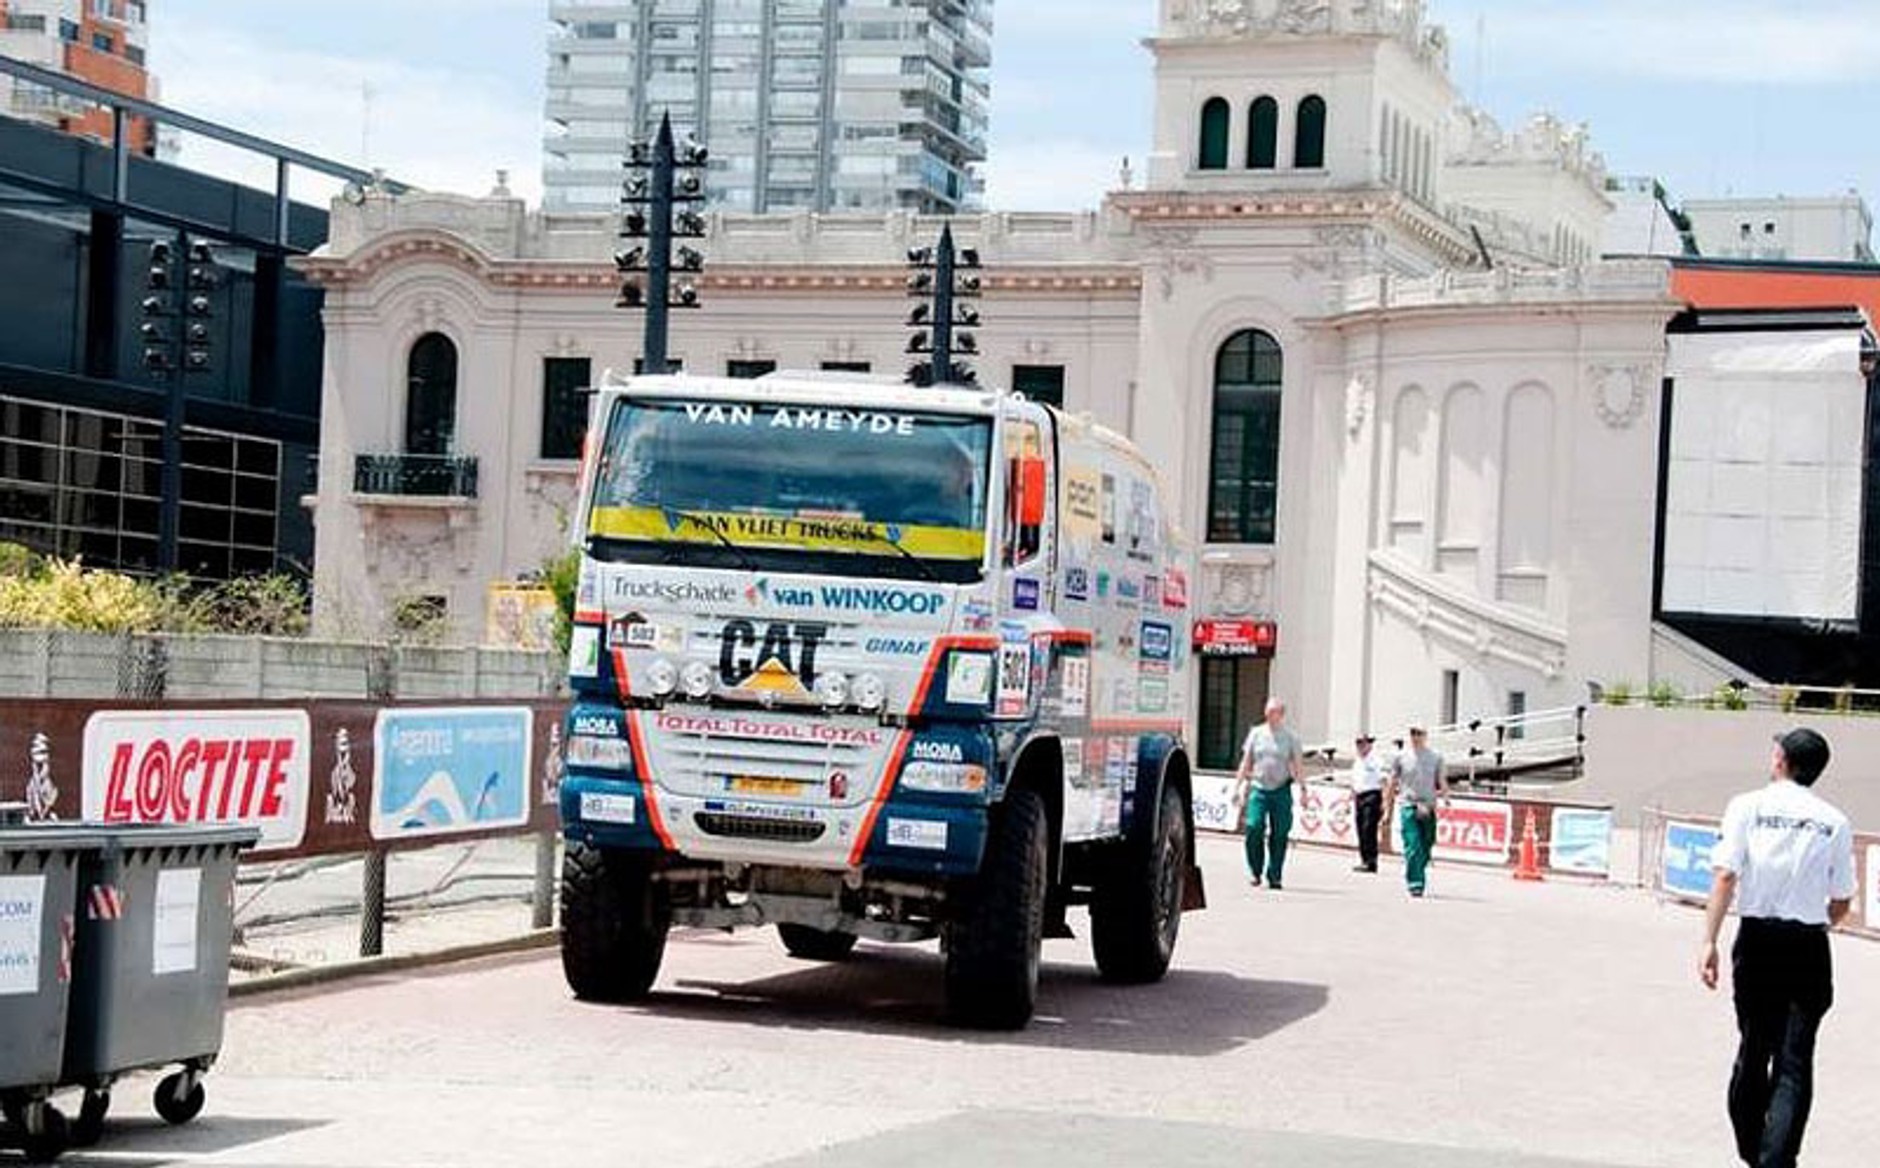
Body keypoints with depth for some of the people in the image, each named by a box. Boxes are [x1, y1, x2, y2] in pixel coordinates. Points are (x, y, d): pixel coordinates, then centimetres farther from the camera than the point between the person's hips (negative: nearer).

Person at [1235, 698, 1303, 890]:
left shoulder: (1290, 738, 5)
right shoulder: (1256, 733, 9)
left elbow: (1297, 767, 7)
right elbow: (1246, 763, 12)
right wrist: (1240, 787, 8)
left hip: (1281, 791, -1)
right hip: (1258, 788, 1)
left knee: (1279, 834, -1)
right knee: (1254, 827, -13)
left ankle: (1274, 876, 7)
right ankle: (1256, 871, 2)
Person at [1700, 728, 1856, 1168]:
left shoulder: (1747, 807, -2)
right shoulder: (1834, 821, 2)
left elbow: (1725, 875, -12)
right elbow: (1841, 903, 6)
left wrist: (1710, 941, -12)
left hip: (1757, 939, 1)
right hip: (1809, 947, -1)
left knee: (1753, 1049, 16)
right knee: (1795, 1062, 0)